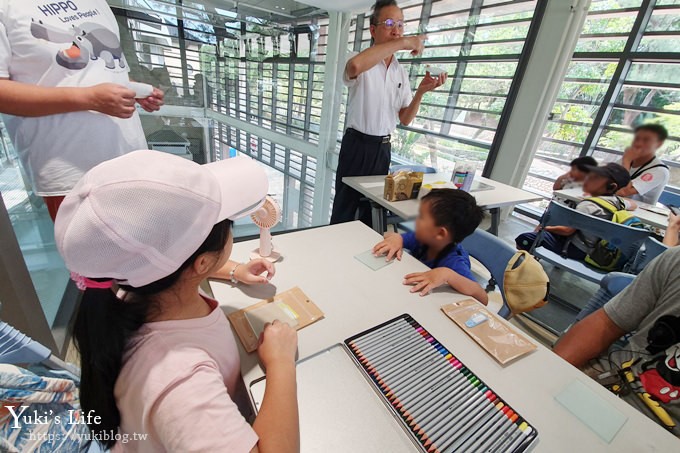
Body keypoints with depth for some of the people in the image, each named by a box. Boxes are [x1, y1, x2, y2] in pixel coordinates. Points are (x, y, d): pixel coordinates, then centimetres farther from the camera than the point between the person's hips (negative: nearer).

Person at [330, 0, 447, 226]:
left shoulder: (401, 73, 11)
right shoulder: (362, 64, -7)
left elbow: (405, 119, 9)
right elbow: (354, 66, -35)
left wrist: (421, 91, -7)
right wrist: (402, 43, -27)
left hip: (383, 148, 6)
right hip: (357, 145, -5)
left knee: (373, 209, 15)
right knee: (344, 210, 2)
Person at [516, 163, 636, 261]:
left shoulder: (588, 205, -25)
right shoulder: (617, 201, -1)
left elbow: (567, 230, -21)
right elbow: (633, 205, 22)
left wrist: (544, 227, -8)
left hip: (575, 250, -9)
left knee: (523, 240, -19)